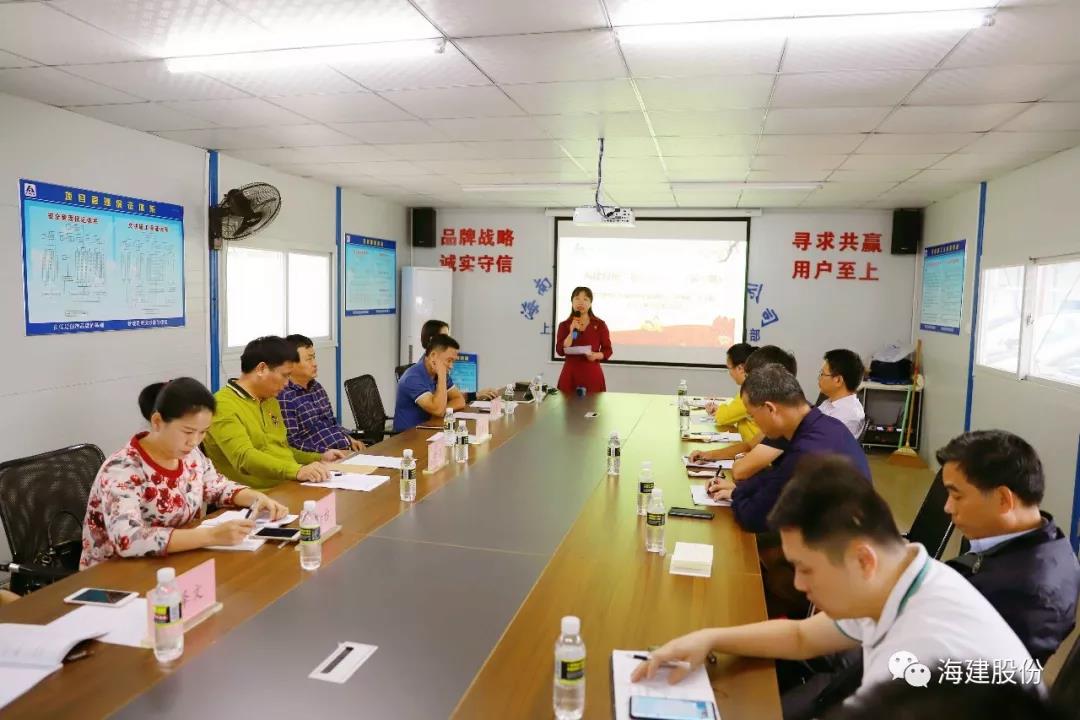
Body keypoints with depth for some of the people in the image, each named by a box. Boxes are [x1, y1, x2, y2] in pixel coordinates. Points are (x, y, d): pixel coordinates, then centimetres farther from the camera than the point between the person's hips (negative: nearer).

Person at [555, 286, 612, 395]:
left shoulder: (600, 325, 3)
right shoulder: (564, 325, 5)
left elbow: (608, 350, 4)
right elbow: (560, 351, -4)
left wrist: (596, 355, -15)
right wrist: (572, 332, -14)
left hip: (592, 375, -1)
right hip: (570, 374, 1)